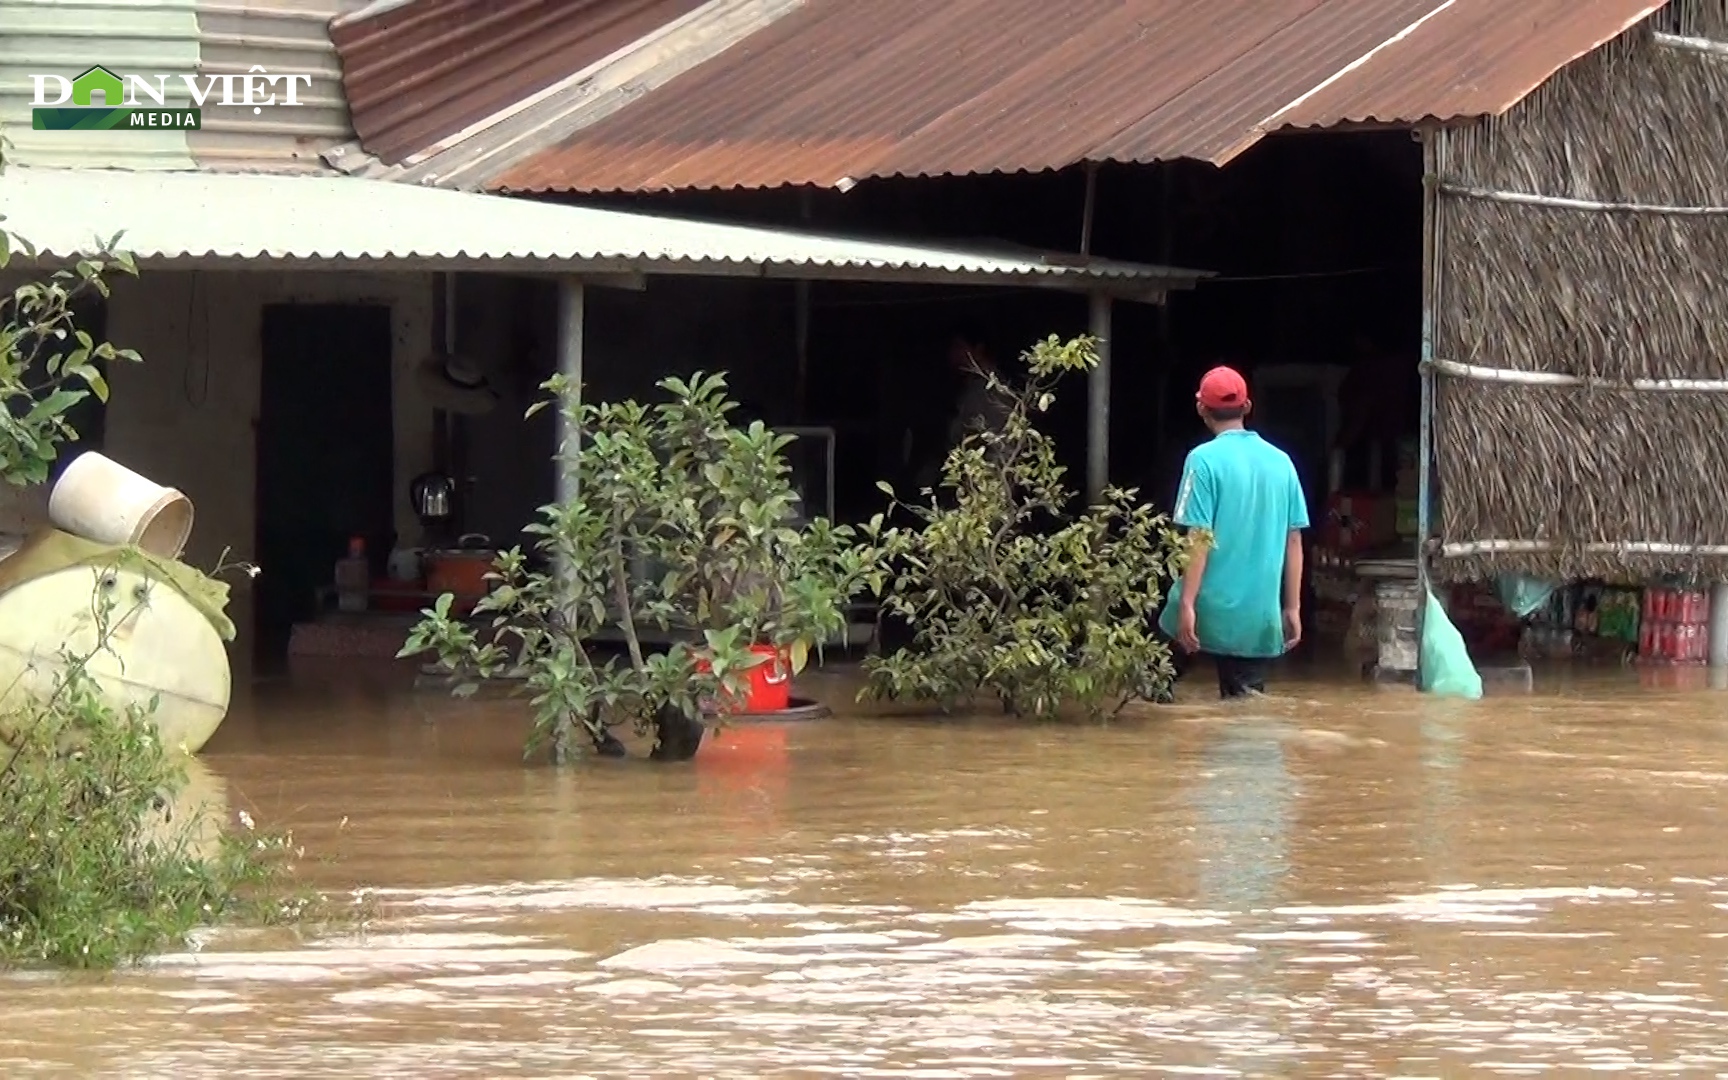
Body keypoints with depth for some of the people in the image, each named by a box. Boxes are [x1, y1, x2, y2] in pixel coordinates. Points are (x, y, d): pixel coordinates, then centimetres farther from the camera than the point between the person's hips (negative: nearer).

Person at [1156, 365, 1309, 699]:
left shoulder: (1205, 459, -9)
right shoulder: (1281, 462, 6)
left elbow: (1200, 539, -14)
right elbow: (1294, 541, 8)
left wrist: (1187, 605, -14)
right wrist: (1292, 608, 13)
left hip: (1209, 608, -4)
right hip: (1259, 615, 4)